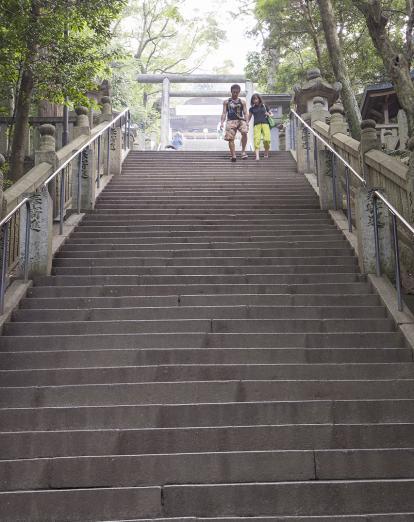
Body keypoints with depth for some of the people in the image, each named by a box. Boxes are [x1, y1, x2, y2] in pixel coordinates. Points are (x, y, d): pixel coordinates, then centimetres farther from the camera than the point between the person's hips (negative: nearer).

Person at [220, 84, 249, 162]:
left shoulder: (242, 102, 13)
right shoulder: (226, 102, 12)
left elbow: (245, 113, 10)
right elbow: (224, 113, 10)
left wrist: (246, 122, -5)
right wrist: (222, 123, -2)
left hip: (240, 120, 0)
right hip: (231, 121, 1)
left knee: (244, 133, -27)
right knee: (230, 138, -8)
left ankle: (243, 151, -18)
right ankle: (233, 156, -3)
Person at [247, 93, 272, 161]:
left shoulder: (264, 106, 17)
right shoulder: (252, 109, 16)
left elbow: (270, 114, 27)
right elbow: (249, 118, 19)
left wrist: (268, 115, 5)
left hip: (265, 124, 0)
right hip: (257, 125, 0)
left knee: (267, 139, -19)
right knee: (257, 140, -17)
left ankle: (266, 152, 6)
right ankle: (257, 156, -22)